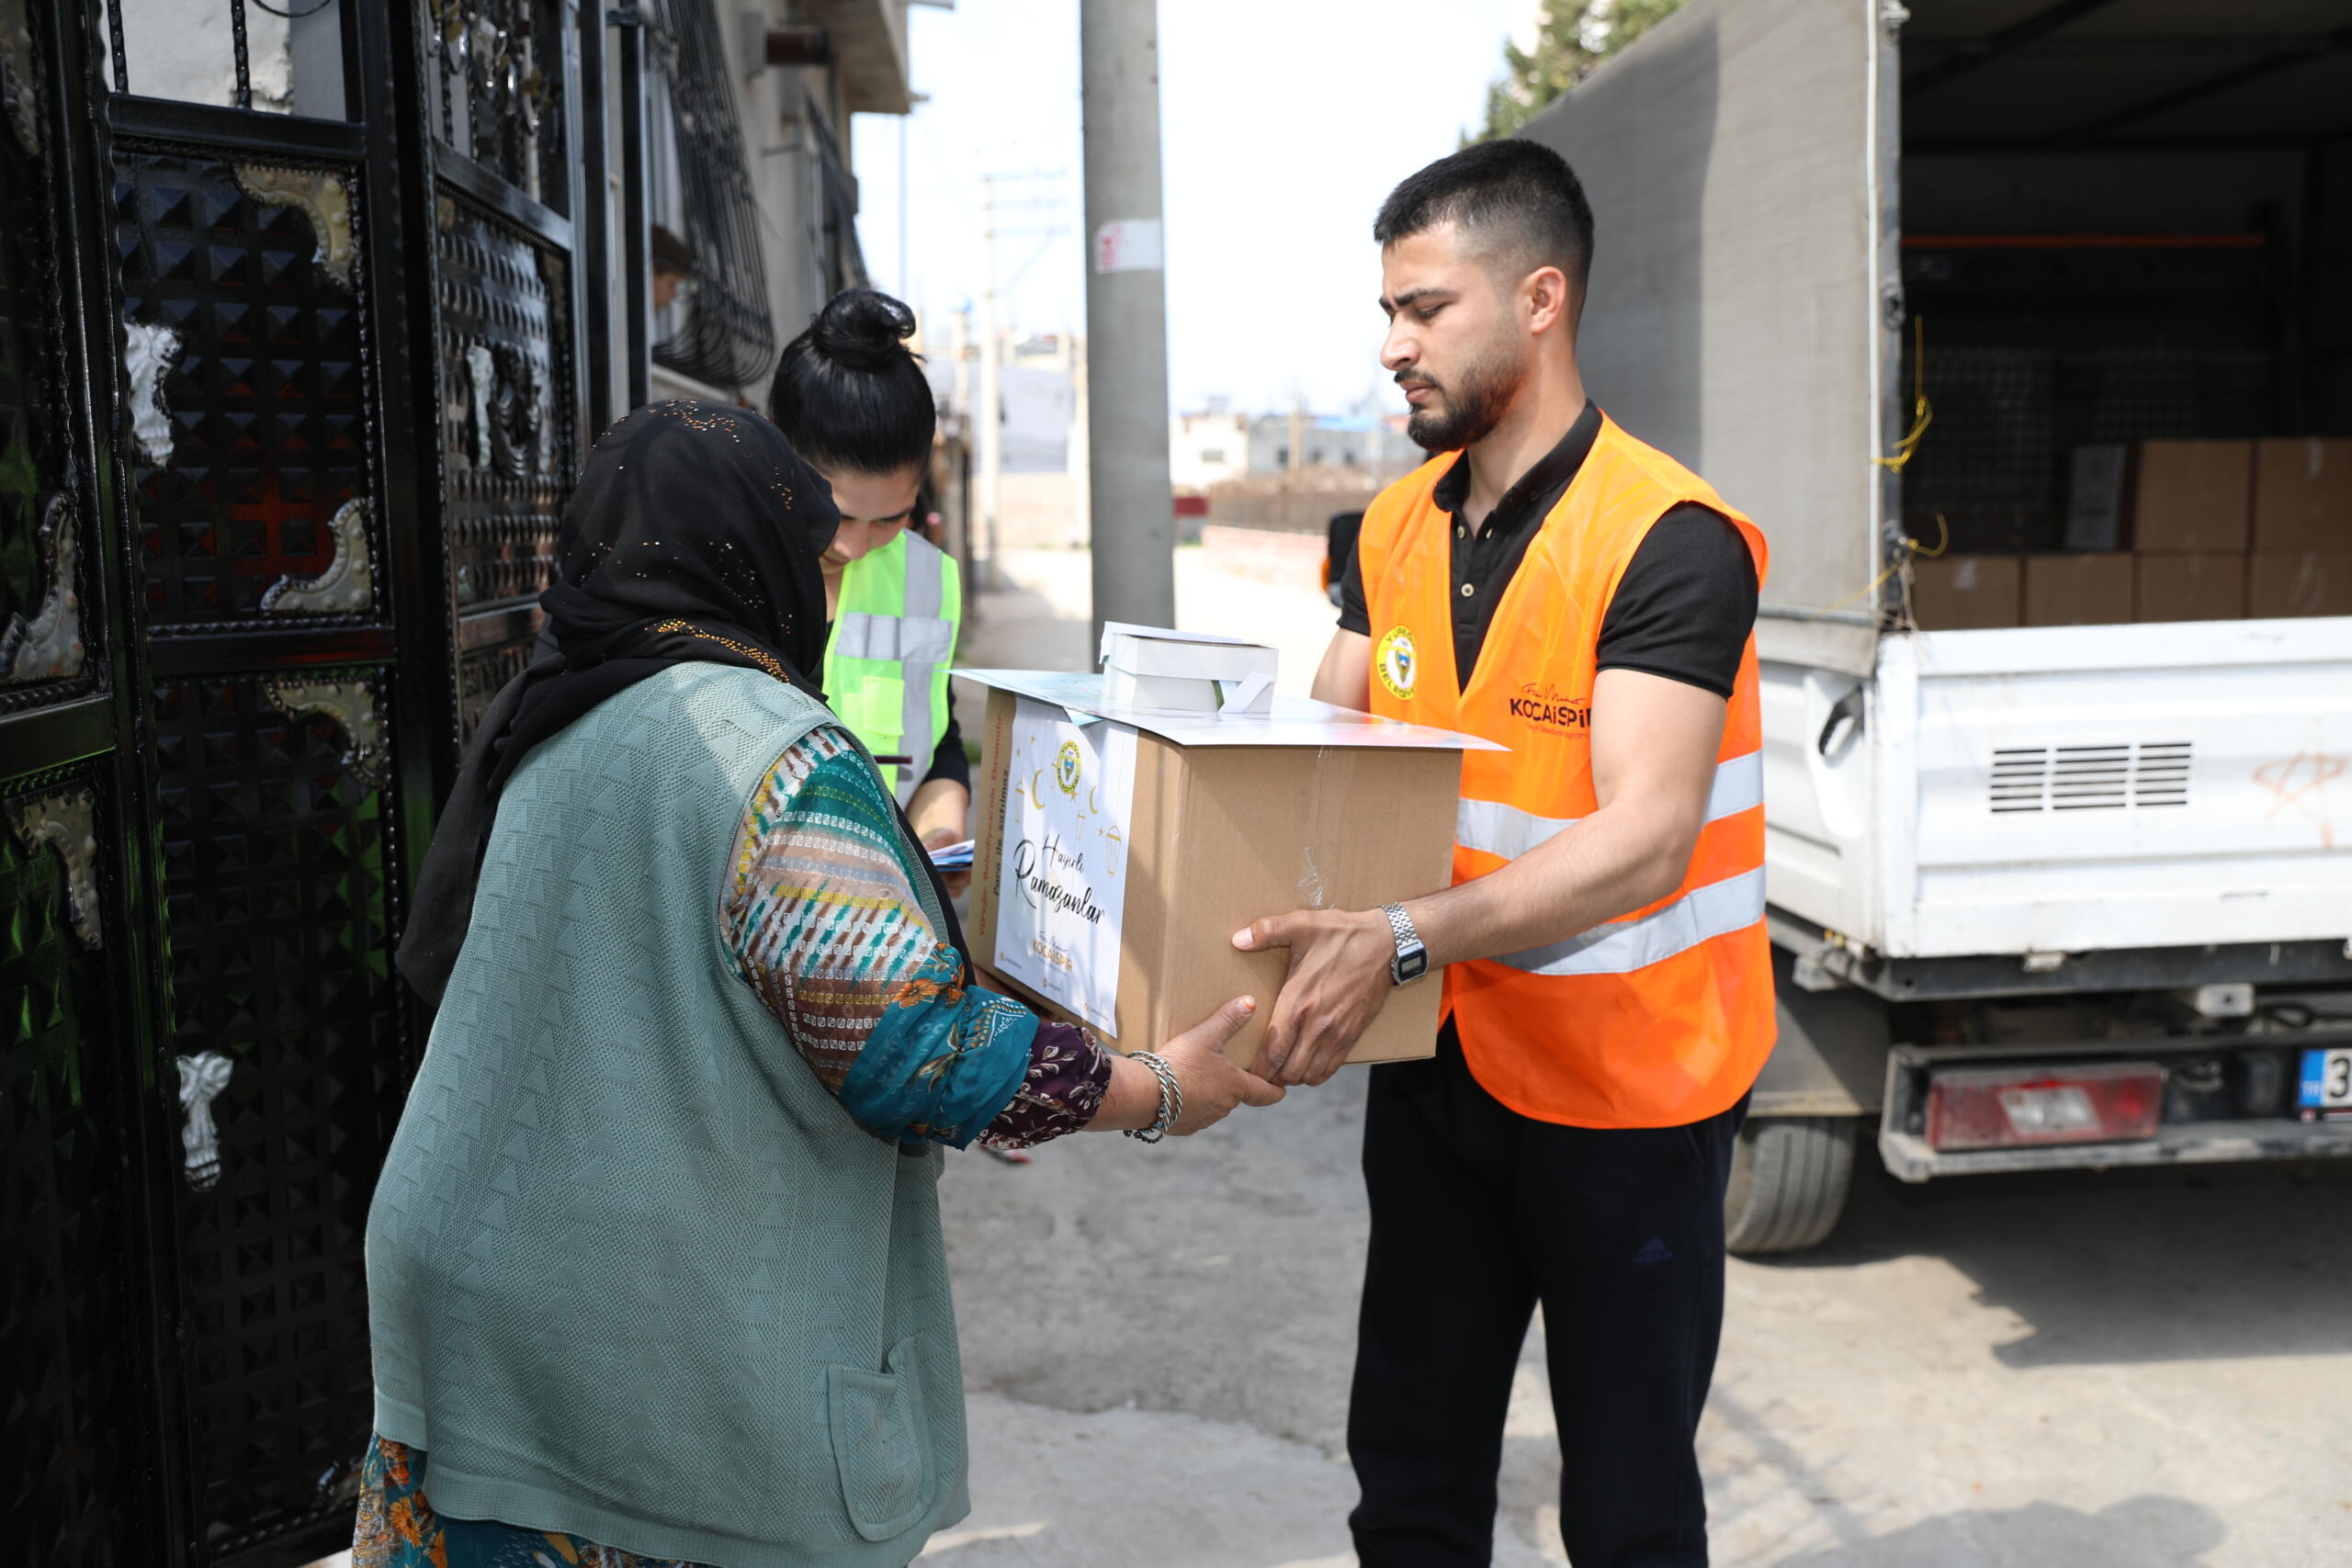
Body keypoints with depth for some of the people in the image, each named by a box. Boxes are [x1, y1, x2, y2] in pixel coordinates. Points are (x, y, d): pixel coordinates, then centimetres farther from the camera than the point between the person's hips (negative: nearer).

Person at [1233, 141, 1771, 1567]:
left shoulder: (1667, 540, -19)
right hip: (1442, 1065, 6)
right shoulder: (1399, 528, 5)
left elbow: (1642, 838, -27)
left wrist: (1402, 940, -39)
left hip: (1625, 1093, -6)